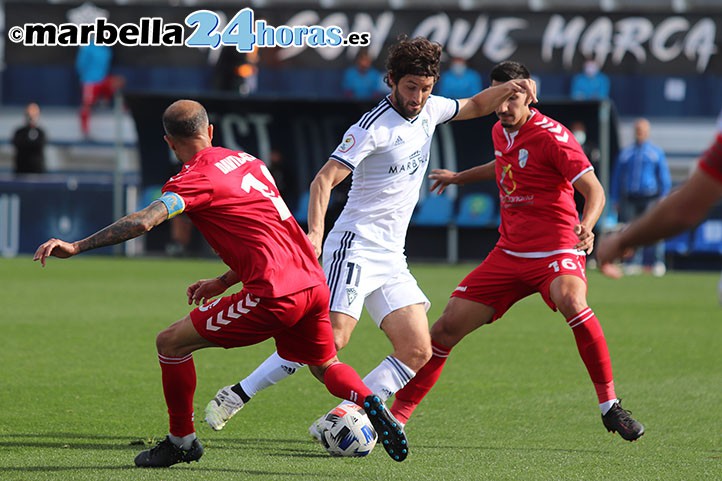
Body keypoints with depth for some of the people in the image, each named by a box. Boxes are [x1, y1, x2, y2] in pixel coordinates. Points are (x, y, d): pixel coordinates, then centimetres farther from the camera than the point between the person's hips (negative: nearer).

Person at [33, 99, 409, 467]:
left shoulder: (196, 178, -5)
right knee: (326, 366, 31)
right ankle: (372, 404, 4)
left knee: (171, 342, 3)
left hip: (275, 293, -8)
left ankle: (182, 440, 14)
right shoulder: (247, 161, 19)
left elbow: (144, 221, -20)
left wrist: (75, 247, -22)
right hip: (313, 283, 8)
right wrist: (224, 282, 32)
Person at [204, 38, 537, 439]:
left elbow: (474, 107, 29)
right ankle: (235, 396, -12)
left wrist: (510, 88, 10)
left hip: (391, 259, 8)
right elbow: (325, 179, -22)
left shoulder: (429, 110, 9)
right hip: (355, 247, -8)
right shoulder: (374, 128, -14)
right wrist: (316, 231, -38)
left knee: (418, 353, -5)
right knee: (332, 339, -22)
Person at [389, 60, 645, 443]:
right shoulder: (500, 132, 9)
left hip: (555, 251, -7)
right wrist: (460, 177, 45)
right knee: (447, 327, -1)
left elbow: (594, 189, -19)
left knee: (570, 300, -39)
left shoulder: (551, 136, -13)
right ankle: (397, 416, 11)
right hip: (509, 252, 7)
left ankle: (609, 406, -27)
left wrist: (586, 225, -39)